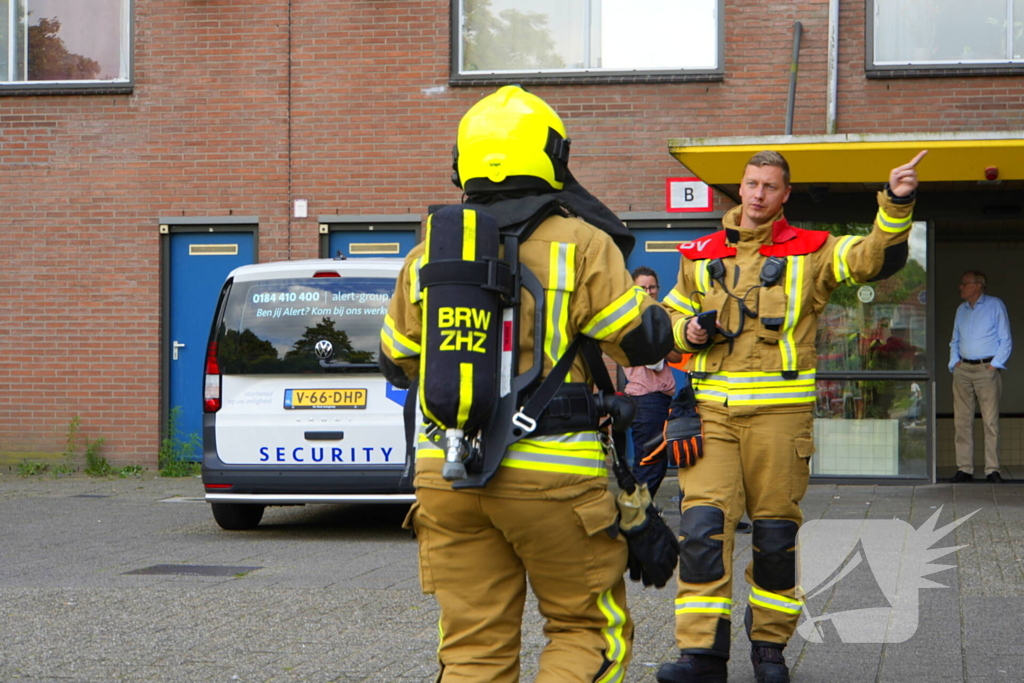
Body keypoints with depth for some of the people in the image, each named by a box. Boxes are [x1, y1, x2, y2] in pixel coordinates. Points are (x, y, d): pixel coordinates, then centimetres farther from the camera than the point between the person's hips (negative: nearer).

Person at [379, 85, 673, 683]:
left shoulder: (429, 254, 10)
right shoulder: (580, 245, -5)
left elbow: (397, 363, 18)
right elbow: (643, 342, -3)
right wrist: (687, 324, 18)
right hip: (550, 476, -4)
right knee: (590, 630, 10)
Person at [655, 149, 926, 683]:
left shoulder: (809, 253, 6)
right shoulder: (702, 256, 14)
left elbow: (876, 258, -6)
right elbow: (670, 317, 24)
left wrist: (895, 207, -21)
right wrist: (690, 331, 1)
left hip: (779, 409, -1)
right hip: (711, 408, 2)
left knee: (776, 533, 5)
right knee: (703, 527, -9)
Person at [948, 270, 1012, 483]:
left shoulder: (995, 306, 3)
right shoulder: (961, 310, 17)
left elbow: (1005, 340, 1)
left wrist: (995, 364, -8)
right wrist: (954, 362, 8)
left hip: (987, 369, -5)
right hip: (963, 370, 5)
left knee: (991, 421, -6)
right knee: (962, 420, 1)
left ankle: (992, 469, -3)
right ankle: (964, 468, 6)